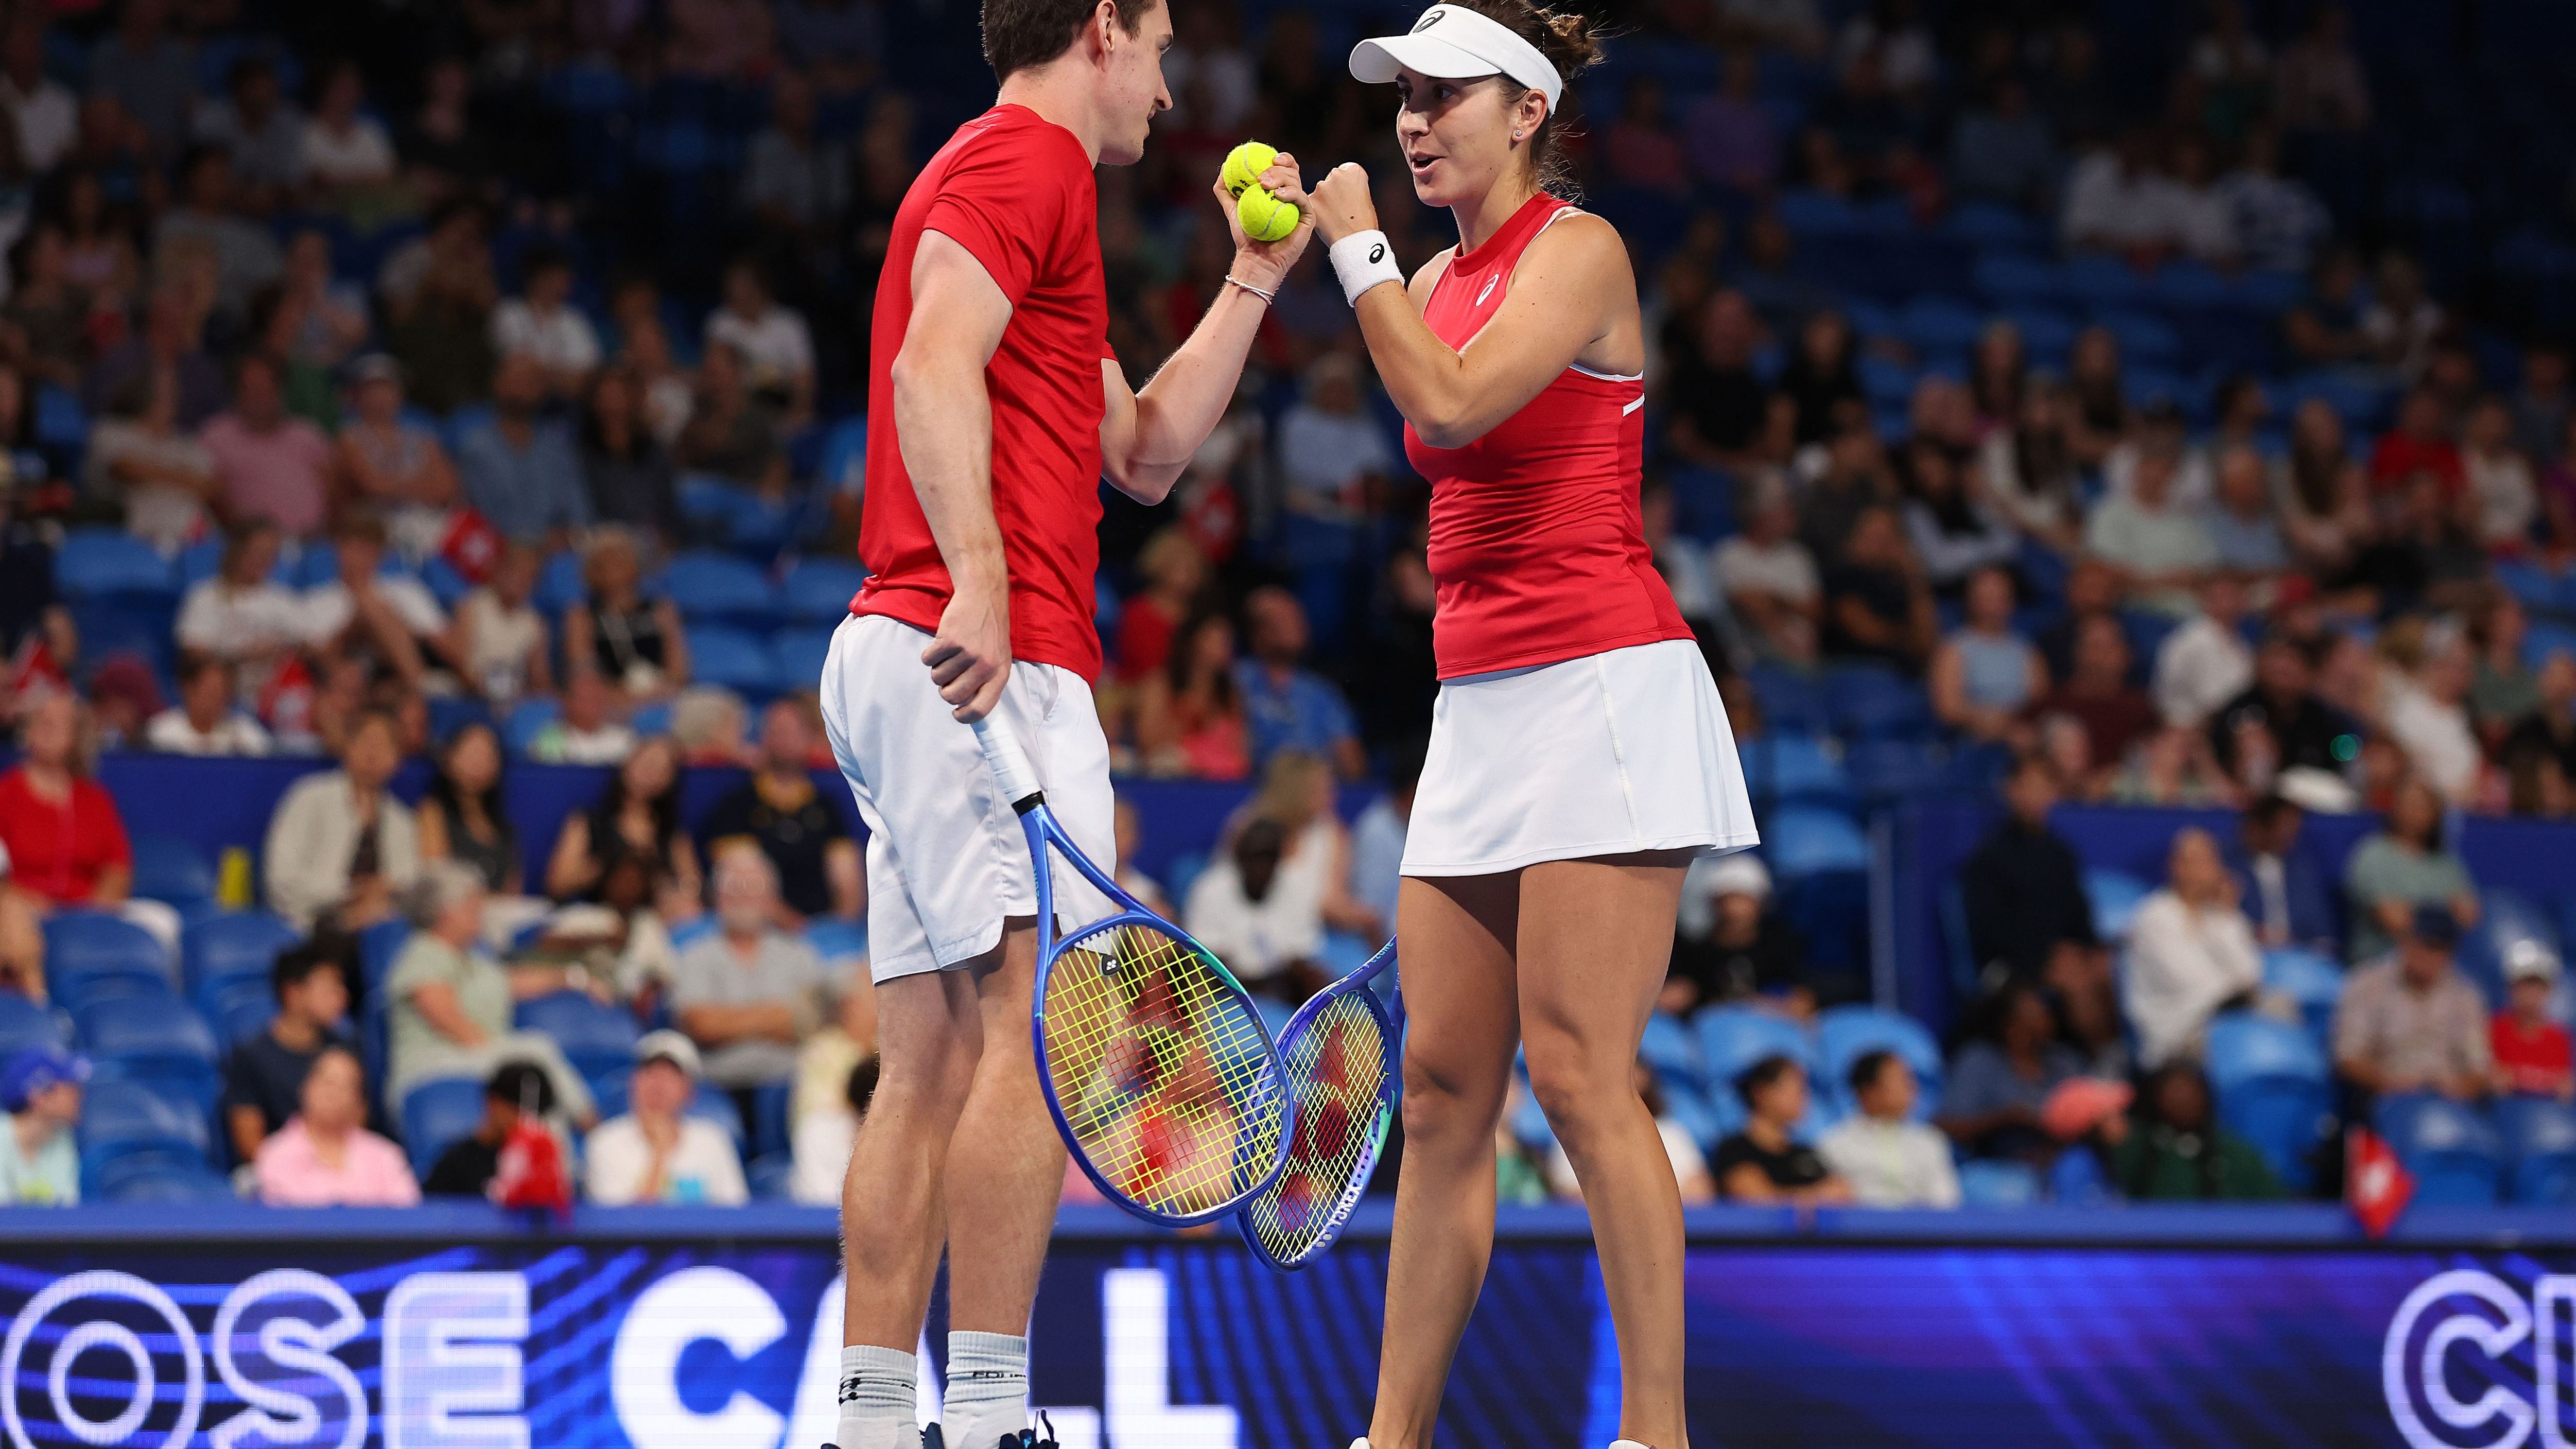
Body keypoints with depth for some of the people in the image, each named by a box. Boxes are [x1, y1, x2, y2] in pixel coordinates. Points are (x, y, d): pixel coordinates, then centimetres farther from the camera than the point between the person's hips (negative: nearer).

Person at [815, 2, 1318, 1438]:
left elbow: (1146, 454, 29)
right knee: (1050, 1018, -15)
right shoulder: (1020, 160, -3)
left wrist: (1252, 282, 28)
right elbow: (933, 366, -20)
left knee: (934, 1060, 6)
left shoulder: (1014, 177, 28)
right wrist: (977, 578, -29)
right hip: (989, 663, -11)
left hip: (929, 662, 11)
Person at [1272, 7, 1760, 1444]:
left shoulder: (1580, 248, -5)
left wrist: (1358, 245, -7)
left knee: (1582, 1075, -13)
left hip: (1602, 682, -8)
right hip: (1478, 706, 8)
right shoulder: (1441, 279, 18)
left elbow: (1453, 404, -19)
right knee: (1443, 1091, 5)